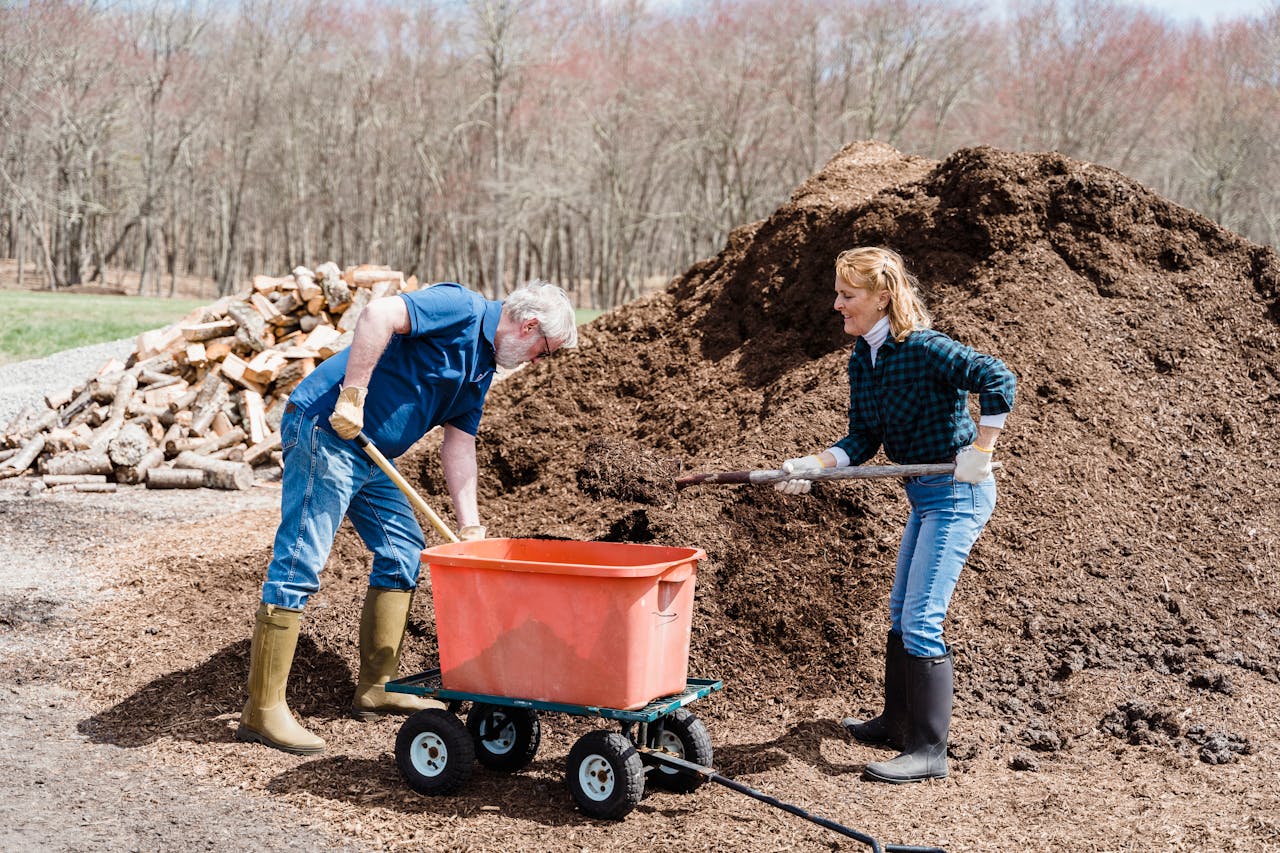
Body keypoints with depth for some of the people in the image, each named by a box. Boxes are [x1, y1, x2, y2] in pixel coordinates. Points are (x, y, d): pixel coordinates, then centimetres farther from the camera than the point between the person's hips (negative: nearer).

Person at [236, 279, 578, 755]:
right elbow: (380, 314, -27)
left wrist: (470, 527, 11)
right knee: (299, 565, -10)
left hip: (370, 454, 11)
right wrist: (353, 395, -27)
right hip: (327, 430, -11)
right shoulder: (461, 309, -12)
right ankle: (262, 711, -6)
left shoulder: (482, 363, 17)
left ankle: (375, 688, 21)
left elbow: (459, 442, 18)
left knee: (404, 551, 13)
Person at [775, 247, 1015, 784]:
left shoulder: (923, 348, -21)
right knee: (901, 614, 19)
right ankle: (897, 723, 35)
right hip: (924, 496, 10)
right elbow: (864, 439, 4)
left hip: (957, 493, -10)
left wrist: (980, 453, -27)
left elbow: (997, 379, -28)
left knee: (922, 620, -10)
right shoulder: (861, 361, 4)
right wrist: (812, 466, -11)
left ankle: (928, 751, -2)